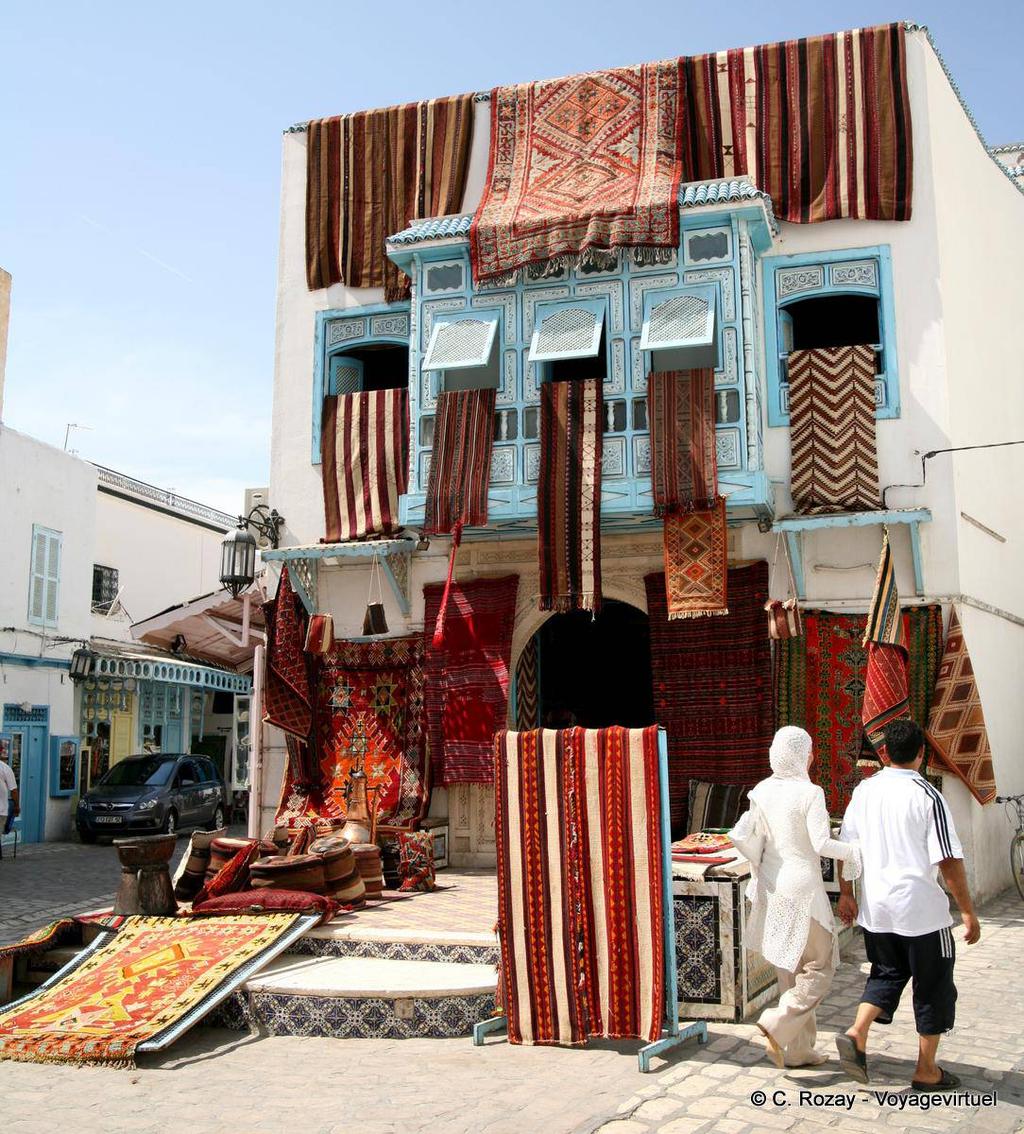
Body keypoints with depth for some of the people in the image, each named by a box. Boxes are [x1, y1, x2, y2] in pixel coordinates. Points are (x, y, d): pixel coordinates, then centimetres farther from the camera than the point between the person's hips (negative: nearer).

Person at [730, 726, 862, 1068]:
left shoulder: (762, 791, 2)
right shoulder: (810, 793, -14)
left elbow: (741, 836, -3)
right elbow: (822, 844, -19)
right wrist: (850, 851, -1)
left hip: (772, 887, 7)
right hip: (802, 888, -7)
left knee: (791, 970, 16)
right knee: (820, 968, 7)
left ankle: (798, 1050, 22)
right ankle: (778, 1024, -9)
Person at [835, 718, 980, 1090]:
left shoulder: (864, 790, 1)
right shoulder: (927, 796, -14)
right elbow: (948, 860, -14)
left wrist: (846, 893, 16)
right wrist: (968, 911, -6)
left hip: (874, 906, 5)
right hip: (920, 908, -5)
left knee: (885, 974, 21)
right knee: (933, 986, 11)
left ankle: (856, 1035, 1)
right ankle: (927, 1071, 19)